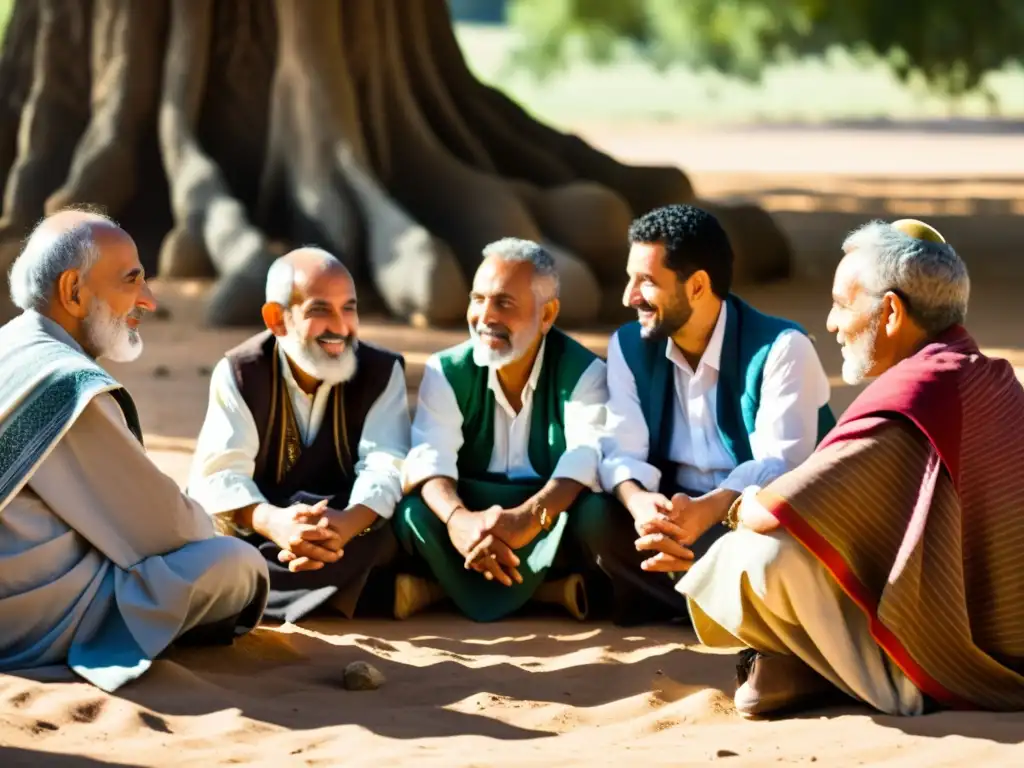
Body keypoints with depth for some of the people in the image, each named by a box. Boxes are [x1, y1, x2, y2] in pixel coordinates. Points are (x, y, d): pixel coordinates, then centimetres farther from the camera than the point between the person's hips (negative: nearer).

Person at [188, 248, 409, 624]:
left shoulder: (382, 372, -6)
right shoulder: (238, 373, -8)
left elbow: (385, 465, -22)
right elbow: (219, 471, -21)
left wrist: (348, 523, -46)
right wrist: (272, 522, -45)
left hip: (349, 527, 0)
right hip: (259, 534, 0)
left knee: (392, 524, -34)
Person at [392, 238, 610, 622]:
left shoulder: (583, 371, -7)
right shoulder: (447, 371, -1)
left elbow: (584, 460, -24)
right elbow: (431, 458, -16)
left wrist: (529, 517, -46)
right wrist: (458, 518, -41)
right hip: (473, 511, 1)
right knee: (413, 512, -29)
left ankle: (448, 585, -26)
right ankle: (543, 589, -29)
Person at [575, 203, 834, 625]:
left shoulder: (782, 348, -15)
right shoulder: (628, 345, 2)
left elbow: (780, 463, -25)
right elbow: (623, 449, -8)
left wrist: (706, 511, -44)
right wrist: (637, 501, -34)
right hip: (674, 509, 5)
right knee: (597, 521, -26)